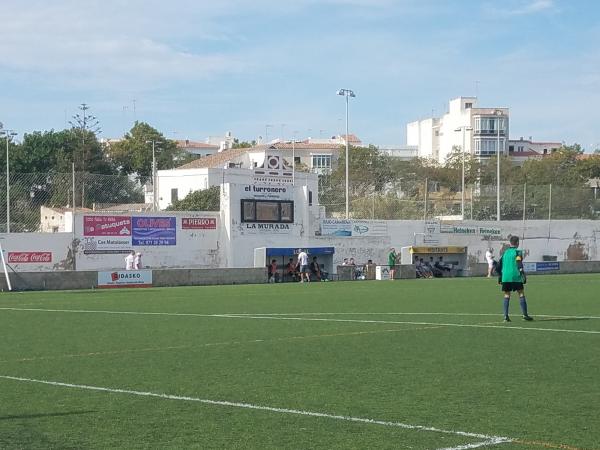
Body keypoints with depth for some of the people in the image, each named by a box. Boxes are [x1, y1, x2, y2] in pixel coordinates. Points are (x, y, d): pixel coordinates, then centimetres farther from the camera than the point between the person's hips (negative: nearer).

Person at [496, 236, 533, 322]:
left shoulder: (505, 252, 16)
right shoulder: (517, 252, 0)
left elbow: (498, 267, 16)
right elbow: (519, 264, -14)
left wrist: (500, 276, 24)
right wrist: (523, 274, -16)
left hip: (505, 277, 5)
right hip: (516, 277, -5)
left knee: (506, 295, 8)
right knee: (521, 294, 2)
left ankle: (506, 316, 0)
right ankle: (525, 315, -2)